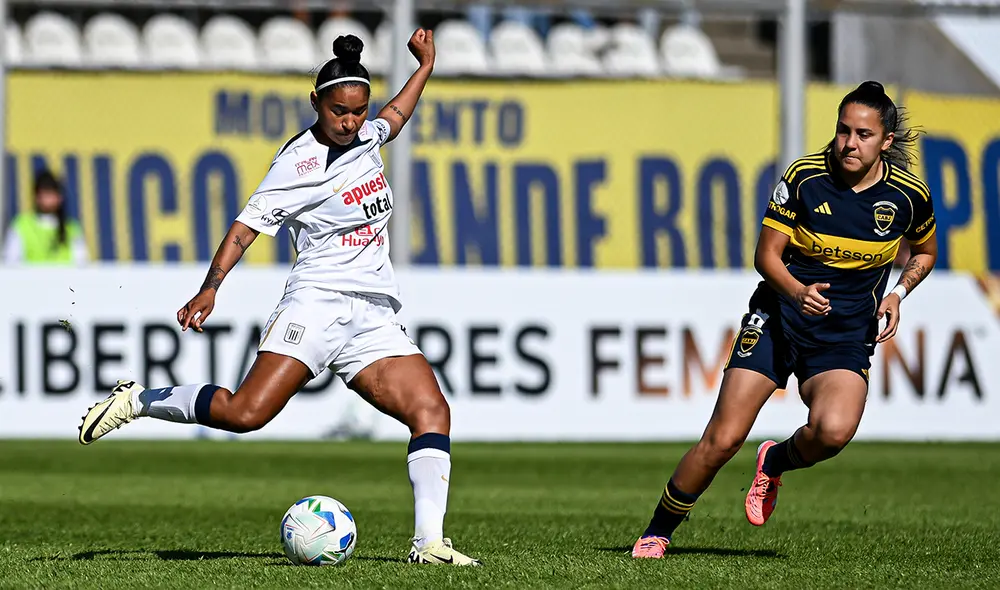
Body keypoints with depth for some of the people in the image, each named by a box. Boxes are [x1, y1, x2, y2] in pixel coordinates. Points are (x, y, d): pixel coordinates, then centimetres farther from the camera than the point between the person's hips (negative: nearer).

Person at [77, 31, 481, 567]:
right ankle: (137, 400, -1)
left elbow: (395, 116, 39)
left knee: (432, 411, -12)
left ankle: (428, 542, -16)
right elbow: (246, 226, -11)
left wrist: (426, 65, 44)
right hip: (317, 303, -7)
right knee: (246, 413, -22)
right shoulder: (299, 163, -7)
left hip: (374, 319, 7)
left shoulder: (364, 136, 14)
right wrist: (210, 288, -21)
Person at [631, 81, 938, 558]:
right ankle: (656, 534, 8)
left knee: (833, 430, -29)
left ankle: (775, 463, 6)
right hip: (777, 320, -1)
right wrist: (797, 291, -24)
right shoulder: (804, 177, -9)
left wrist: (898, 294, -1)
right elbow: (766, 255, -3)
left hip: (847, 336, 1)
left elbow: (925, 251, 17)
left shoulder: (909, 195, -4)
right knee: (723, 439, -11)